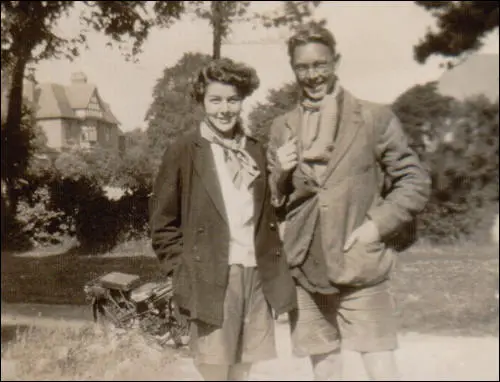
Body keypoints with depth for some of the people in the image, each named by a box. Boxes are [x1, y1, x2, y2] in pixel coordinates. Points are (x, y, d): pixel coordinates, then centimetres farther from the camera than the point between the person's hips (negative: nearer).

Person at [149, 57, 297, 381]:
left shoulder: (255, 150, 12)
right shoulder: (184, 152, -2)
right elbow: (163, 225, 0)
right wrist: (185, 272, -5)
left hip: (257, 275, 5)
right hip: (212, 279, -4)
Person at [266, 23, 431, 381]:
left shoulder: (375, 117, 0)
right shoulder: (282, 128, 9)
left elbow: (415, 181, 2)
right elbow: (273, 205, 13)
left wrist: (379, 224, -11)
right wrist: (282, 174, -8)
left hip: (361, 269, -3)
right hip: (305, 270, 3)